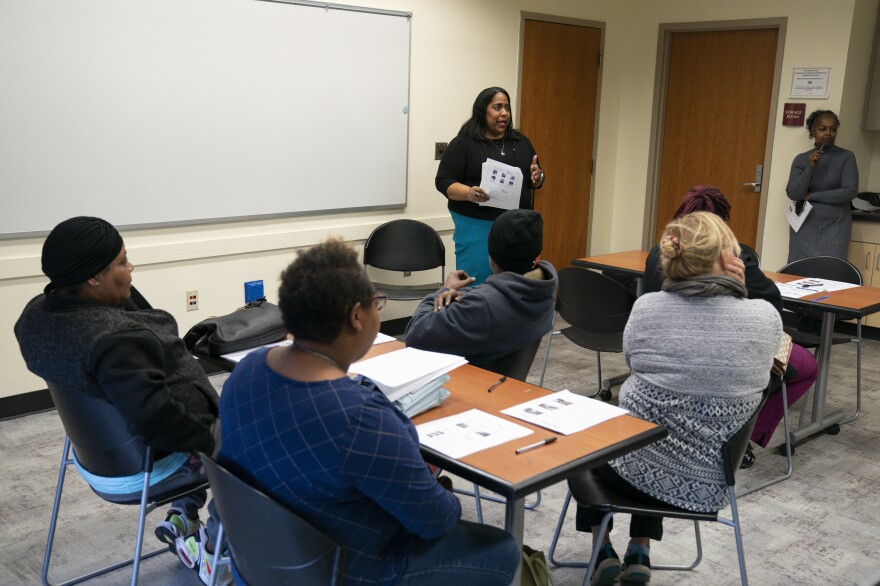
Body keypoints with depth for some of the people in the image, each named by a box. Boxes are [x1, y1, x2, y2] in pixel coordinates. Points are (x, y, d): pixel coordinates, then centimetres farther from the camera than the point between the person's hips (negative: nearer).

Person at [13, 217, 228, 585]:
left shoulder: (38, 313, -5)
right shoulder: (114, 341, -34)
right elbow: (155, 416, -36)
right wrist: (207, 439, -24)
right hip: (147, 465, -9)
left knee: (201, 421, 29)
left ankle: (182, 517, 25)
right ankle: (212, 546, 18)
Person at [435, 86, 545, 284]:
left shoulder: (521, 142, 12)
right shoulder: (463, 143, -3)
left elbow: (535, 181, 18)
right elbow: (444, 182, -6)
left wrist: (537, 178, -5)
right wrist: (469, 193, -24)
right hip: (477, 227, -4)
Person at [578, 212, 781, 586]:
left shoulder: (646, 307, -16)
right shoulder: (766, 317, -15)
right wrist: (737, 291, -1)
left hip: (635, 468, -2)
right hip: (707, 486, 2)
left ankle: (602, 552, 30)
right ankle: (639, 554, 30)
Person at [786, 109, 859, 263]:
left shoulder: (846, 157, -1)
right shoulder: (801, 159, 3)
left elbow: (850, 192, -11)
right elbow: (793, 194, -6)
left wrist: (811, 196, -8)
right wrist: (810, 168, -17)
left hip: (834, 228, -2)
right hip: (805, 227, 2)